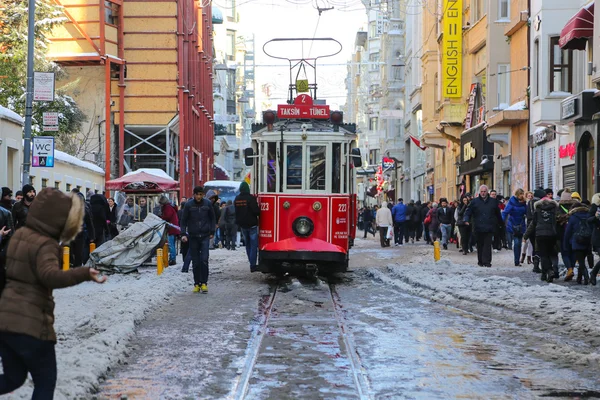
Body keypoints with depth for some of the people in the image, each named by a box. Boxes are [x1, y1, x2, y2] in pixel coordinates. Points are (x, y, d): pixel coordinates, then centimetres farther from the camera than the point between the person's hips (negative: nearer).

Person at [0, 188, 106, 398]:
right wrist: (84, 274, -50)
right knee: (45, 383, 9)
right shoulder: (46, 244, -16)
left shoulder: (20, 234, 10)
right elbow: (50, 276, -36)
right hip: (31, 324, -8)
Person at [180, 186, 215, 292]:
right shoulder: (188, 204, -2)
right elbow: (183, 220, 2)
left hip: (205, 236, 0)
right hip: (193, 236, 0)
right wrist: (183, 234, -7)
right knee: (195, 262, 4)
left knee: (204, 260, -9)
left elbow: (212, 218, 12)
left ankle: (204, 283, -2)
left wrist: (212, 231, 8)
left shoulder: (208, 203, 1)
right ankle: (197, 284, 12)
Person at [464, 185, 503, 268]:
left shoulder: (493, 201, 11)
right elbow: (468, 212, 6)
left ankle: (486, 261, -11)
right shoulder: (475, 201, 7)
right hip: (478, 227, 1)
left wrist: (501, 223, 22)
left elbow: (498, 214, 20)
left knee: (487, 245, -9)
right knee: (480, 245, 7)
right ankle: (480, 261, 16)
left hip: (489, 227, 0)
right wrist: (466, 220, -12)